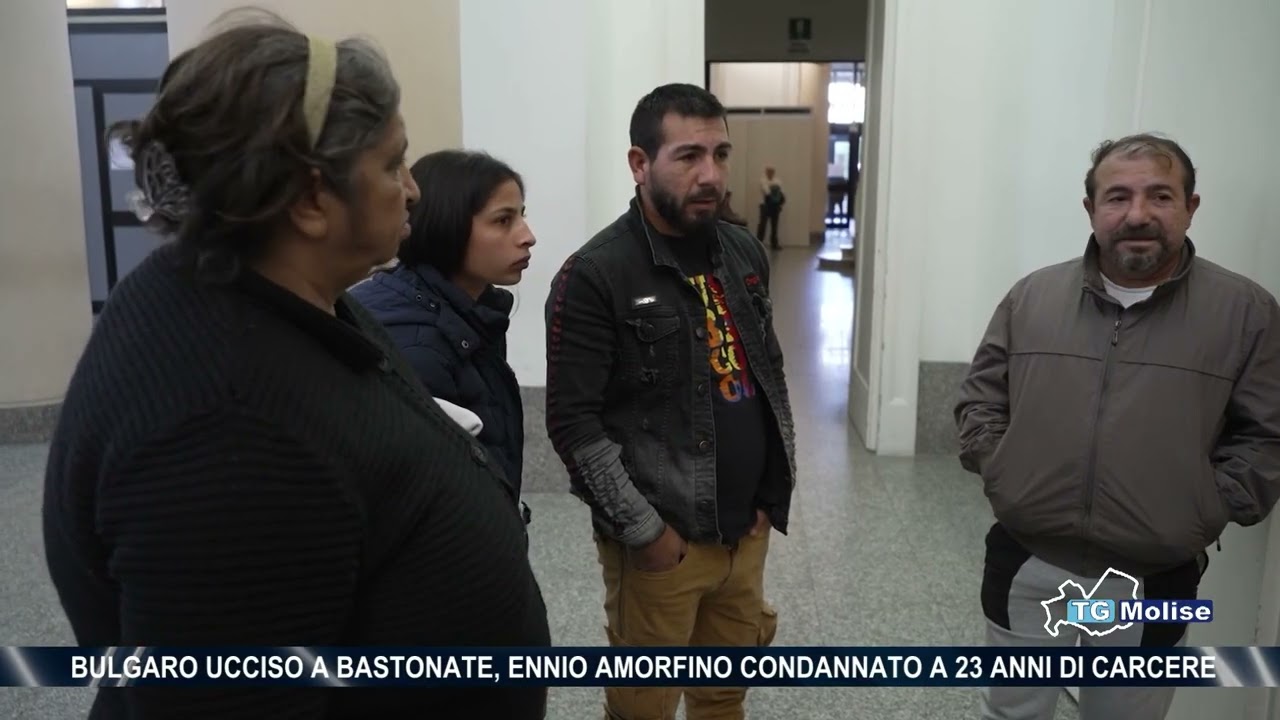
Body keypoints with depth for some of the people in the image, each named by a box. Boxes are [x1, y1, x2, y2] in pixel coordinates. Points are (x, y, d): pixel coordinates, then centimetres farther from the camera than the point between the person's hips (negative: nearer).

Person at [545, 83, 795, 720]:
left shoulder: (745, 254, 5)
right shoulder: (594, 276, -16)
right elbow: (573, 424, -17)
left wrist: (777, 489, 9)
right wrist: (646, 530, -16)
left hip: (747, 531, 6)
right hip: (660, 542, -6)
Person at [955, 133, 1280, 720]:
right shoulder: (1032, 295, 1)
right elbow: (981, 397, 8)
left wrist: (1205, 510, -11)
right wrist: (997, 471, -5)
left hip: (1155, 585, -1)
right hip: (1026, 570, 1)